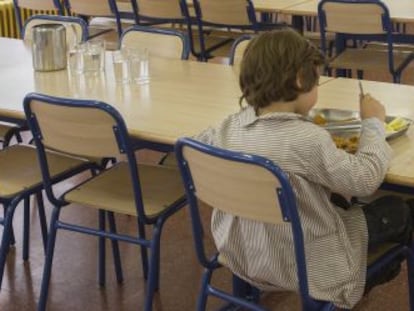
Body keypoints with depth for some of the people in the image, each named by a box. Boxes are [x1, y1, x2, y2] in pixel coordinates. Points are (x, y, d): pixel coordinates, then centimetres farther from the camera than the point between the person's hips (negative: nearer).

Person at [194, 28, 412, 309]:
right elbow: (365, 179, -20)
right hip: (299, 264, -7)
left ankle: (365, 273, 41)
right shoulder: (307, 139, -29)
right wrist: (374, 123, -5)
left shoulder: (231, 126, -8)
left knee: (337, 201, 29)